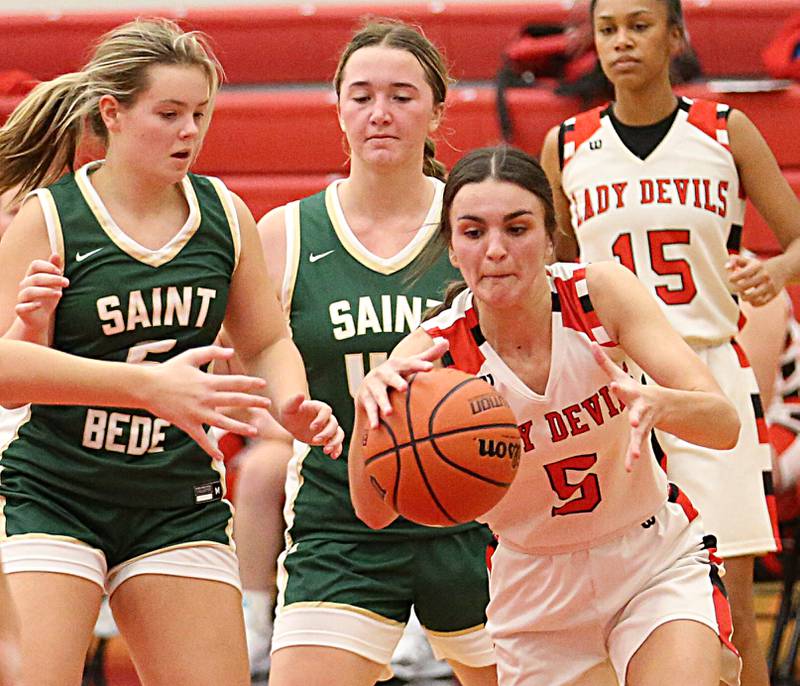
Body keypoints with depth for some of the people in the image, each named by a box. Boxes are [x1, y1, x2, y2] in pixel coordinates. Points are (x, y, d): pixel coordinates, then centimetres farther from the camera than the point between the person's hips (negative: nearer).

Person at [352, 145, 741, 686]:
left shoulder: (601, 292, -17)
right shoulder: (434, 352, -19)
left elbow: (725, 424, -25)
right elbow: (375, 511, -31)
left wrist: (656, 403, -47)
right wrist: (371, 410, -50)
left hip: (658, 563, -1)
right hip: (536, 588, 1)